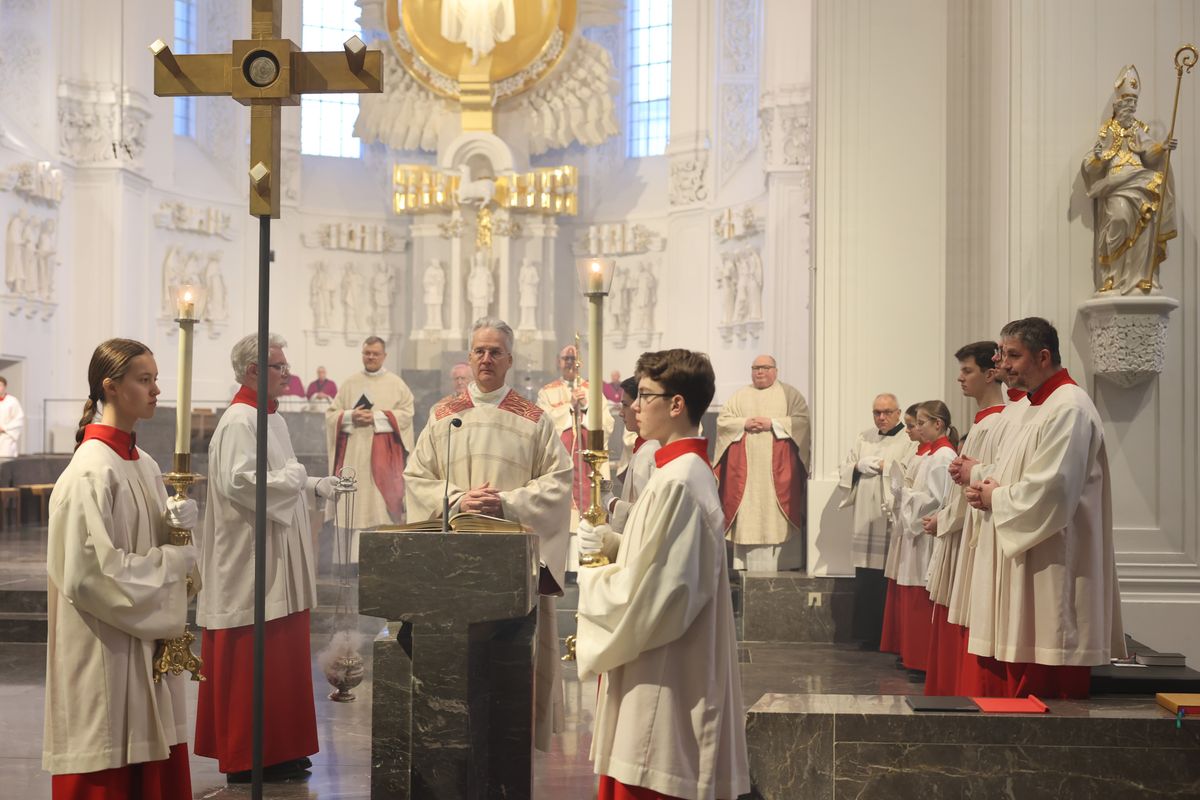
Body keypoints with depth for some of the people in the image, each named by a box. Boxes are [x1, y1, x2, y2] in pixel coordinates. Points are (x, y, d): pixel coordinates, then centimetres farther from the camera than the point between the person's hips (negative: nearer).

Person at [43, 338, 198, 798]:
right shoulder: (91, 472, -16)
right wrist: (175, 561, -14)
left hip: (146, 645, 8)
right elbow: (93, 571, -21)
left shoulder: (144, 465, 10)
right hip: (106, 655, -8)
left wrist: (177, 521, -4)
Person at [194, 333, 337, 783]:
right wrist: (293, 477, -17)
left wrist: (316, 486, 7)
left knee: (280, 658, 14)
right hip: (251, 562, -10)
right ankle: (246, 759, 8)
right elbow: (237, 481, -26)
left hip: (280, 565, 10)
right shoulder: (239, 420, -15)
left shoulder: (271, 417, 15)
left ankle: (279, 750, 23)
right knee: (251, 663, -2)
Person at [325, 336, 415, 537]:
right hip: (354, 454, 2)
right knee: (356, 505, -2)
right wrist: (350, 416, -10)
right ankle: (354, 552, 1)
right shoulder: (349, 383, 14)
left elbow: (406, 413, -3)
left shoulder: (396, 383, 8)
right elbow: (331, 414, 10)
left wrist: (377, 417, -12)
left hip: (384, 455, -2)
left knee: (382, 503, -7)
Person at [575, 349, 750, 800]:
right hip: (669, 670, 10)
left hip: (662, 678, -10)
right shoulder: (689, 469, 12)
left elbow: (649, 593, -23)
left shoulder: (678, 482, -21)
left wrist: (591, 579, -7)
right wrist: (610, 543, 4)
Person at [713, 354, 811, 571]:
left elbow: (802, 420, -4)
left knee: (776, 515, -6)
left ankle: (781, 564, -2)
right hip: (746, 469, 2)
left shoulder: (789, 394, 9)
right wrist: (744, 423, -9)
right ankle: (748, 564, 1)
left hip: (777, 467, -2)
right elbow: (722, 420, 8)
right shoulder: (740, 396, 16)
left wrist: (773, 423, -12)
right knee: (748, 514, -2)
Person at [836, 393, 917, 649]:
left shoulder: (910, 440, -1)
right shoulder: (865, 438, 18)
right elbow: (844, 471, 15)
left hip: (892, 521, -5)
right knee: (866, 582, 5)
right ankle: (869, 635, 13)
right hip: (865, 520, 5)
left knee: (890, 583, -5)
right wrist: (859, 466, -4)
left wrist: (884, 466, -7)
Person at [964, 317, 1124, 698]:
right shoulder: (1038, 406, 17)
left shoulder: (1069, 409, -15)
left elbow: (1050, 492, -23)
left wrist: (996, 496, -8)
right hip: (1022, 567, 10)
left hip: (1050, 573, -10)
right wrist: (987, 489, 4)